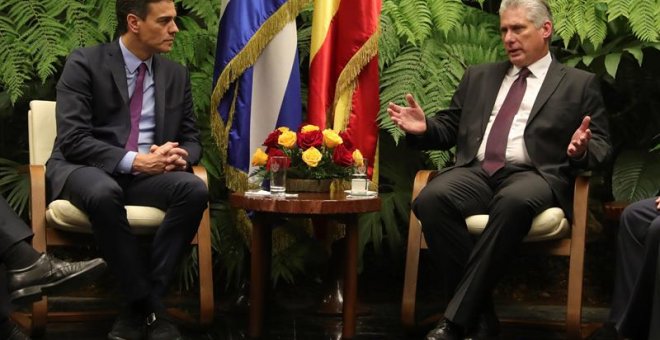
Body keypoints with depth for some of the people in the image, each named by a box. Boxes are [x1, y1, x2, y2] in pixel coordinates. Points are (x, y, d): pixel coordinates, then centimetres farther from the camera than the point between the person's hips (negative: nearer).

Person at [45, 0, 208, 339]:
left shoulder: (176, 74, 10)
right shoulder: (84, 63, -6)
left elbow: (191, 139, 13)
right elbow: (72, 139, -14)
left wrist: (179, 156, -13)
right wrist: (133, 160, -26)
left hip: (147, 174, 4)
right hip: (85, 169, -4)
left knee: (195, 189, -28)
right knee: (104, 193, -40)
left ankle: (138, 306, -22)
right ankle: (149, 305, -24)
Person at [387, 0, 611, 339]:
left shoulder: (580, 84, 16)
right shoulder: (478, 76, 26)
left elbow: (601, 146, 11)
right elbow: (451, 128, 25)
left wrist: (582, 149, -12)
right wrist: (424, 128, 3)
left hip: (534, 176, -3)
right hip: (475, 171, 3)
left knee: (514, 202, -40)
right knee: (430, 199, -32)